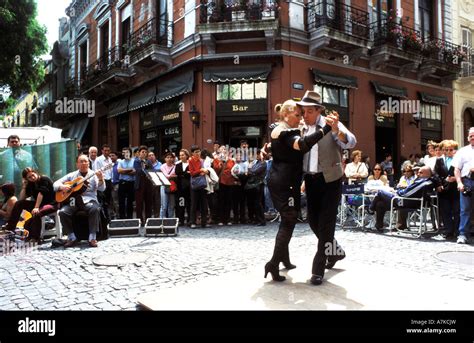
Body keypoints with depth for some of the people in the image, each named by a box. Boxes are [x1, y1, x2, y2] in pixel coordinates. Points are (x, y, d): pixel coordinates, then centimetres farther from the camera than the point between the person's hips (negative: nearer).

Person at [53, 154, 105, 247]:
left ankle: (92, 238, -25)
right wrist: (62, 186, -7)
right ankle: (72, 238, -12)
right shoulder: (72, 175, 17)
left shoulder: (94, 175, 9)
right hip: (73, 201, 3)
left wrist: (101, 179, -27)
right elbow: (55, 184, 17)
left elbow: (101, 189, -6)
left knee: (95, 209, -34)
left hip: (89, 200, -2)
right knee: (62, 212, -26)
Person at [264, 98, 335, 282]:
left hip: (277, 180, 10)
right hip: (286, 182, -10)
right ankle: (274, 263, -6)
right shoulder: (288, 132, -15)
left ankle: (283, 257, 29)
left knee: (286, 219, 18)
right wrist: (326, 128, -38)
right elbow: (302, 144, -36)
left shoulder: (276, 130, 16)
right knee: (290, 220, -4)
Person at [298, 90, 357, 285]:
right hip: (311, 180, 6)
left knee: (325, 223, -4)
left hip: (330, 179, -5)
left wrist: (336, 130, -43)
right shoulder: (301, 128, 4)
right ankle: (335, 250, 37)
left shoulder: (332, 125, -10)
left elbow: (351, 143, -23)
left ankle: (318, 269, 4)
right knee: (313, 221, 12)